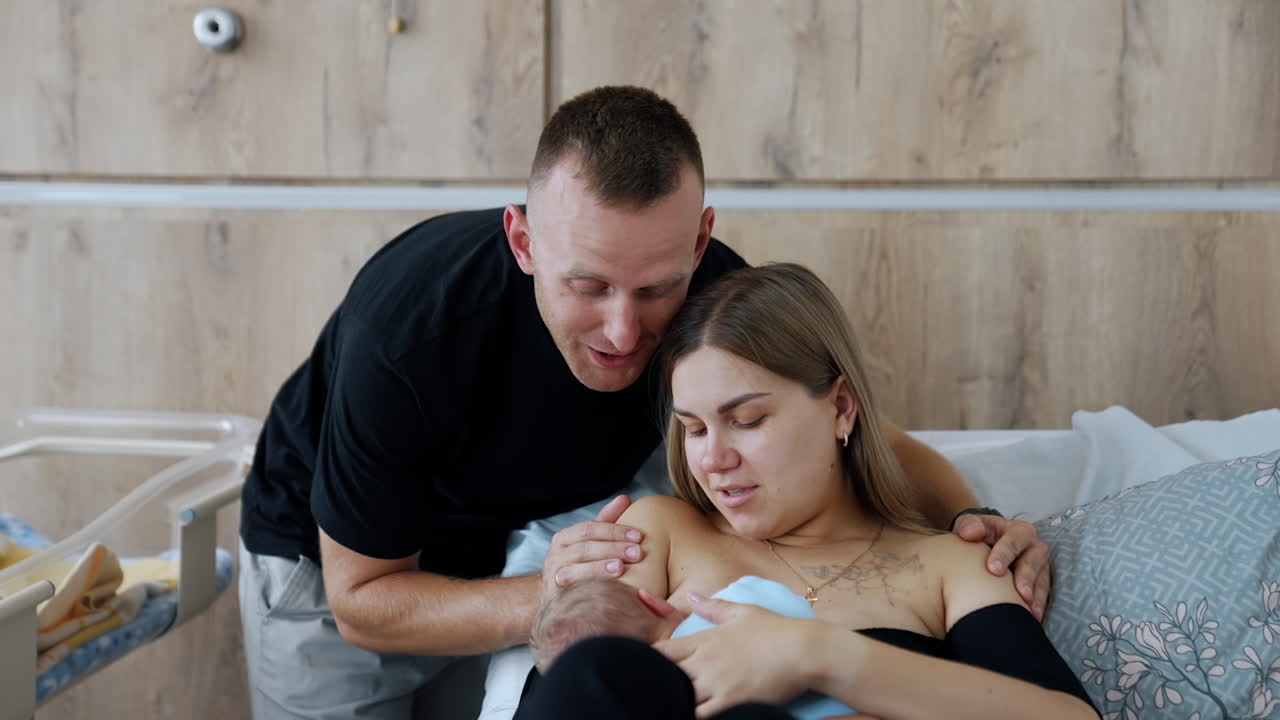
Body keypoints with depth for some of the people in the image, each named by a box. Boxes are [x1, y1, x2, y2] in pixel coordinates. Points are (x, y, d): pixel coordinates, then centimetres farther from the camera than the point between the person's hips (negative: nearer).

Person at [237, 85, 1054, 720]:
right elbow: (360, 601, -27)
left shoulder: (715, 297, -27)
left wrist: (970, 519, -35)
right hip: (333, 563, -3)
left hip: (540, 544, 3)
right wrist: (538, 602, -44)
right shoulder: (409, 323, -38)